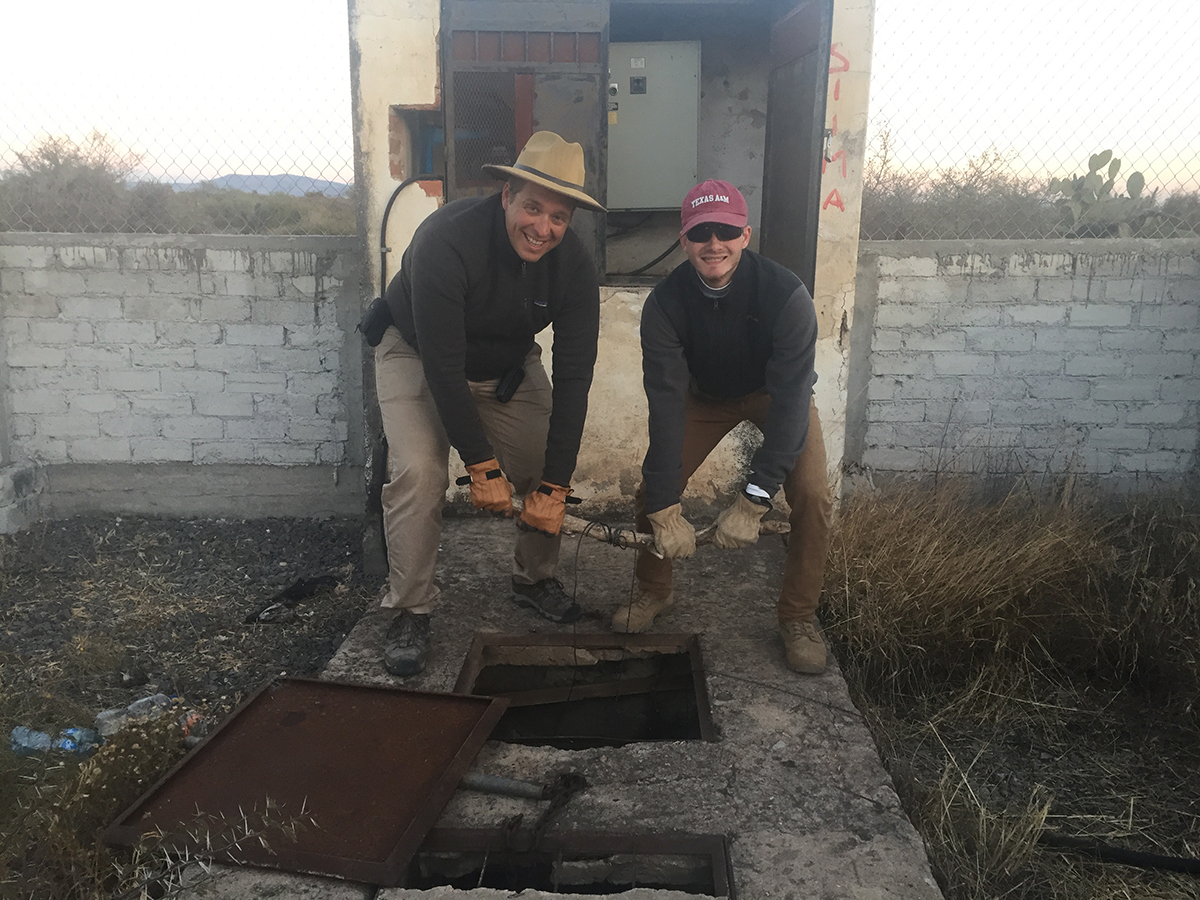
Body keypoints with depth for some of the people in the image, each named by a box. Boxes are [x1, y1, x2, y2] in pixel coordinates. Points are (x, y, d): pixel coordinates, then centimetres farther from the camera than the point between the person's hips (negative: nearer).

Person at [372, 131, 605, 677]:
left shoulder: (574, 265, -21)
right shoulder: (446, 239, -35)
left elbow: (573, 379, -21)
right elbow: (443, 366, -33)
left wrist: (554, 487, -25)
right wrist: (482, 467, -30)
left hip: (509, 365, 4)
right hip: (418, 356, -4)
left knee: (549, 467, -6)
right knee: (419, 471, -21)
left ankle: (535, 580, 19)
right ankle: (410, 611, -5)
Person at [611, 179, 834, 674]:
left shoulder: (786, 294, -34)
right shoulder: (664, 303, -27)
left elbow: (790, 399, -35)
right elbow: (665, 404, -30)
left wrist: (753, 500, -40)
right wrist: (664, 509, -35)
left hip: (774, 393, -1)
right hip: (705, 395, 2)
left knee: (812, 495, -19)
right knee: (650, 491, -8)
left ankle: (798, 616, 3)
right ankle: (654, 592, 19)